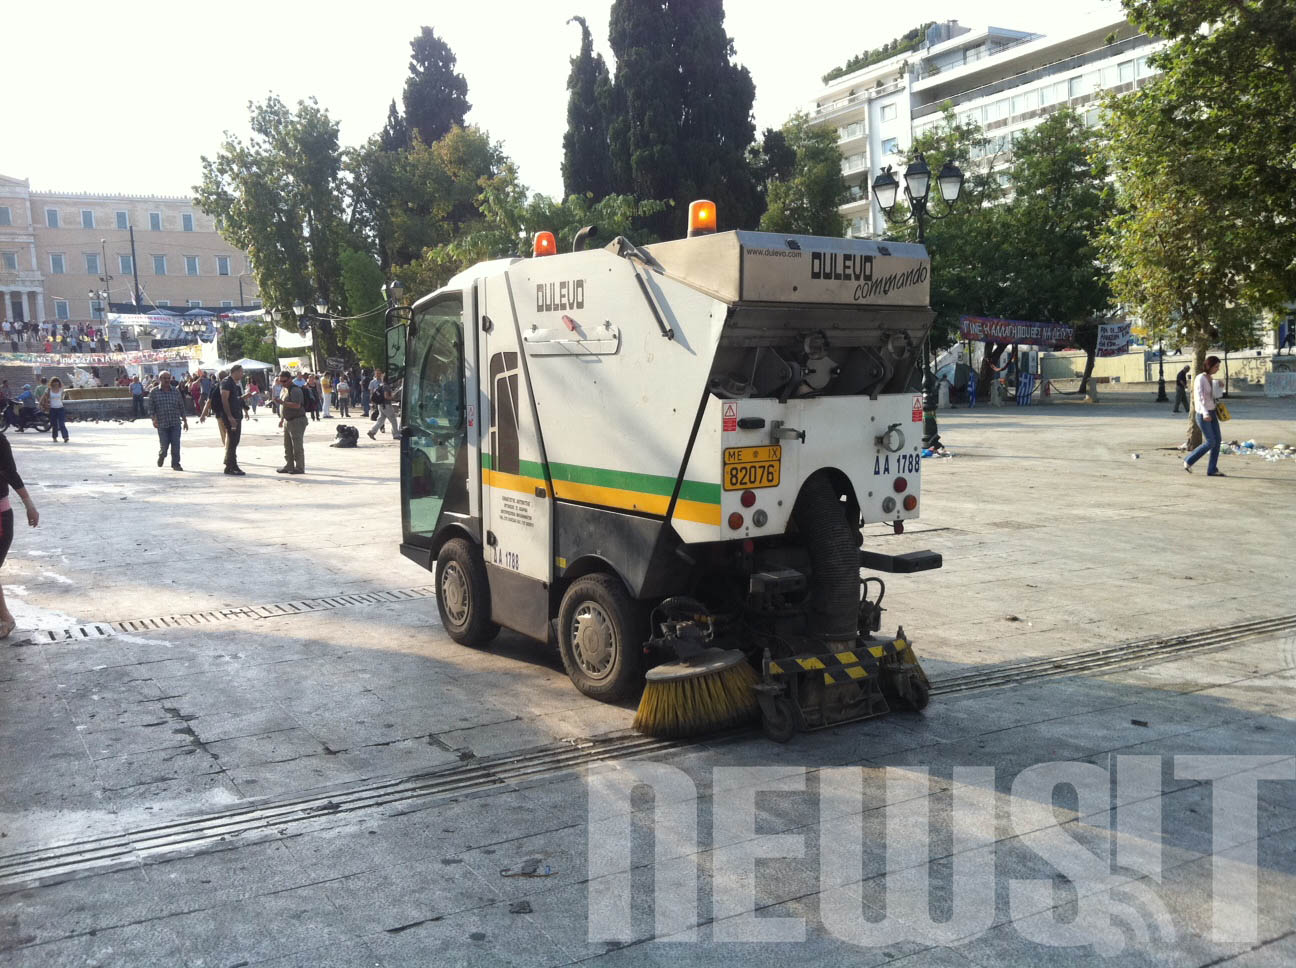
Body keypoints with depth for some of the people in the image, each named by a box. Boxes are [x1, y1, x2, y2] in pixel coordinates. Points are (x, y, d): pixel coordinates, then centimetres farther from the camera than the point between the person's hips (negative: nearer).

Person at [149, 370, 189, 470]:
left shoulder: (176, 391, 8)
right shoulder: (154, 393, 3)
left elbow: (181, 407, 11)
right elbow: (151, 408, 3)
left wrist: (185, 421, 11)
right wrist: (154, 419, -11)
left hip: (176, 423, 1)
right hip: (162, 424, -1)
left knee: (176, 444, -4)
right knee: (164, 445, 1)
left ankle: (175, 464, 6)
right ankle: (161, 455, 35)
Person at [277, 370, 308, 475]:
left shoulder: (295, 390, -16)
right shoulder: (284, 389, 15)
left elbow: (297, 405, -28)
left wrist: (283, 402, -31)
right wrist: (282, 419, 26)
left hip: (297, 421, -10)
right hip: (287, 421, 10)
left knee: (297, 446, -7)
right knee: (287, 446, 14)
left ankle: (300, 468, -2)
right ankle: (289, 466, 22)